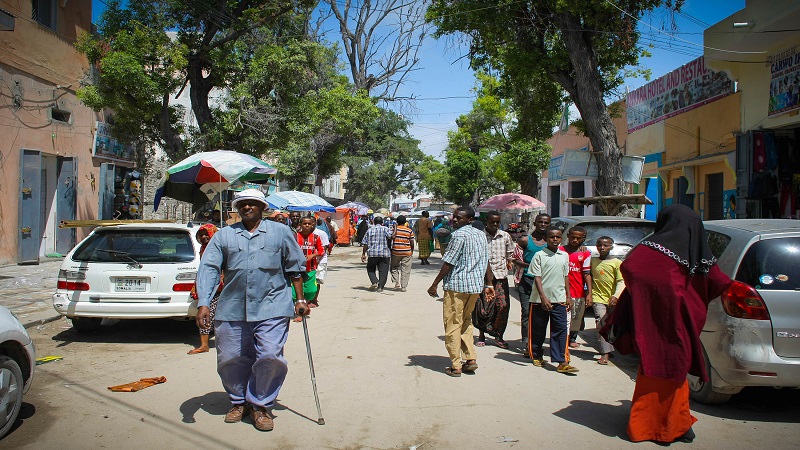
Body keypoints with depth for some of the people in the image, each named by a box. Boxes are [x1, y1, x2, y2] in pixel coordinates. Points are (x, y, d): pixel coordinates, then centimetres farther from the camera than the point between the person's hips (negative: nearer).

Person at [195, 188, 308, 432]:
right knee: (230, 360, 7)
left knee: (270, 358, -9)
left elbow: (295, 267, 13)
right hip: (232, 309, 2)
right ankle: (239, 401, 32)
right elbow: (208, 268, 2)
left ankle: (260, 404, 13)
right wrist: (203, 303, -9)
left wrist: (300, 299, 10)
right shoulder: (224, 235, 9)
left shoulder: (280, 232, 9)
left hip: (271, 308, -2)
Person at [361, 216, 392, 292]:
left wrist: (363, 254, 13)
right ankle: (380, 287, 1)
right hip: (384, 253, -1)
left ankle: (375, 282, -4)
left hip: (372, 253, 1)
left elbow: (365, 244, 7)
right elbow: (391, 236, -17)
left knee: (370, 269, 16)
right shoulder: (385, 229, 2)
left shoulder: (369, 230, 9)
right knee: (383, 271, 5)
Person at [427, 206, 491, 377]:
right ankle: (471, 359, 16)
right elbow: (486, 262, 15)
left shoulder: (459, 235, -13)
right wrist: (488, 284, 22)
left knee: (453, 325, 1)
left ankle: (455, 366, 3)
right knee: (466, 322, 21)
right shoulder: (481, 235, 11)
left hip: (457, 285, -8)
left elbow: (449, 263, -15)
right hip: (476, 285, 8)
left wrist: (434, 284, -10)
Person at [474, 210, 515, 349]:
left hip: (501, 275, 2)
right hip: (483, 275, -2)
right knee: (482, 306, -1)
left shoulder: (505, 236, 7)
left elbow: (510, 253, 20)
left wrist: (509, 262, 3)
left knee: (503, 305, -4)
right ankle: (481, 335, 18)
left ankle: (499, 336, 11)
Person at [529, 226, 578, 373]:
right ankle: (537, 356, 25)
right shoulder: (539, 255, -5)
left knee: (561, 330, -4)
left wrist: (568, 297, 12)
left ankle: (561, 362, -3)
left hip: (559, 299, 3)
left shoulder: (565, 256, 10)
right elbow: (537, 277, -8)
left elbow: (566, 277, 16)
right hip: (540, 299, -3)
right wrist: (543, 298, -16)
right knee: (538, 330, 8)